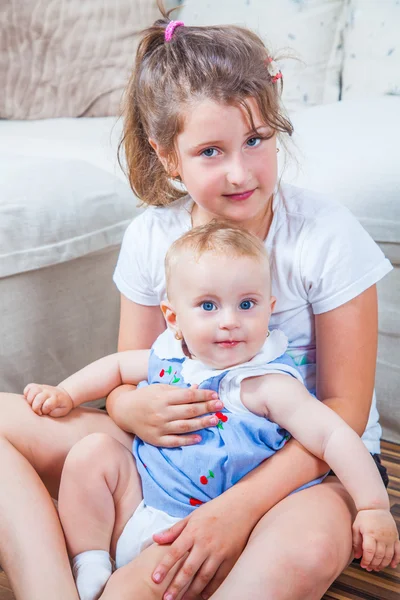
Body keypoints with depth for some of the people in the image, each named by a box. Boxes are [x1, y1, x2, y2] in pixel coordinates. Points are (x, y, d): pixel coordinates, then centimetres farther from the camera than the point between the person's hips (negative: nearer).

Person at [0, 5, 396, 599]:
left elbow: (345, 410, -14)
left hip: (306, 462, -3)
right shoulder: (151, 237, -5)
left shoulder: (328, 235, -15)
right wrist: (135, 409, -24)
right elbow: (127, 380, 3)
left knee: (308, 545, -40)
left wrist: (240, 506, -27)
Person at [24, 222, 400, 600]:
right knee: (93, 452, -9)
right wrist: (65, 395, 11)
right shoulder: (168, 358, 0)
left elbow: (333, 436, -21)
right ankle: (90, 570, 1)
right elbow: (117, 366, 19)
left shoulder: (267, 385, -18)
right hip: (137, 505, 7)